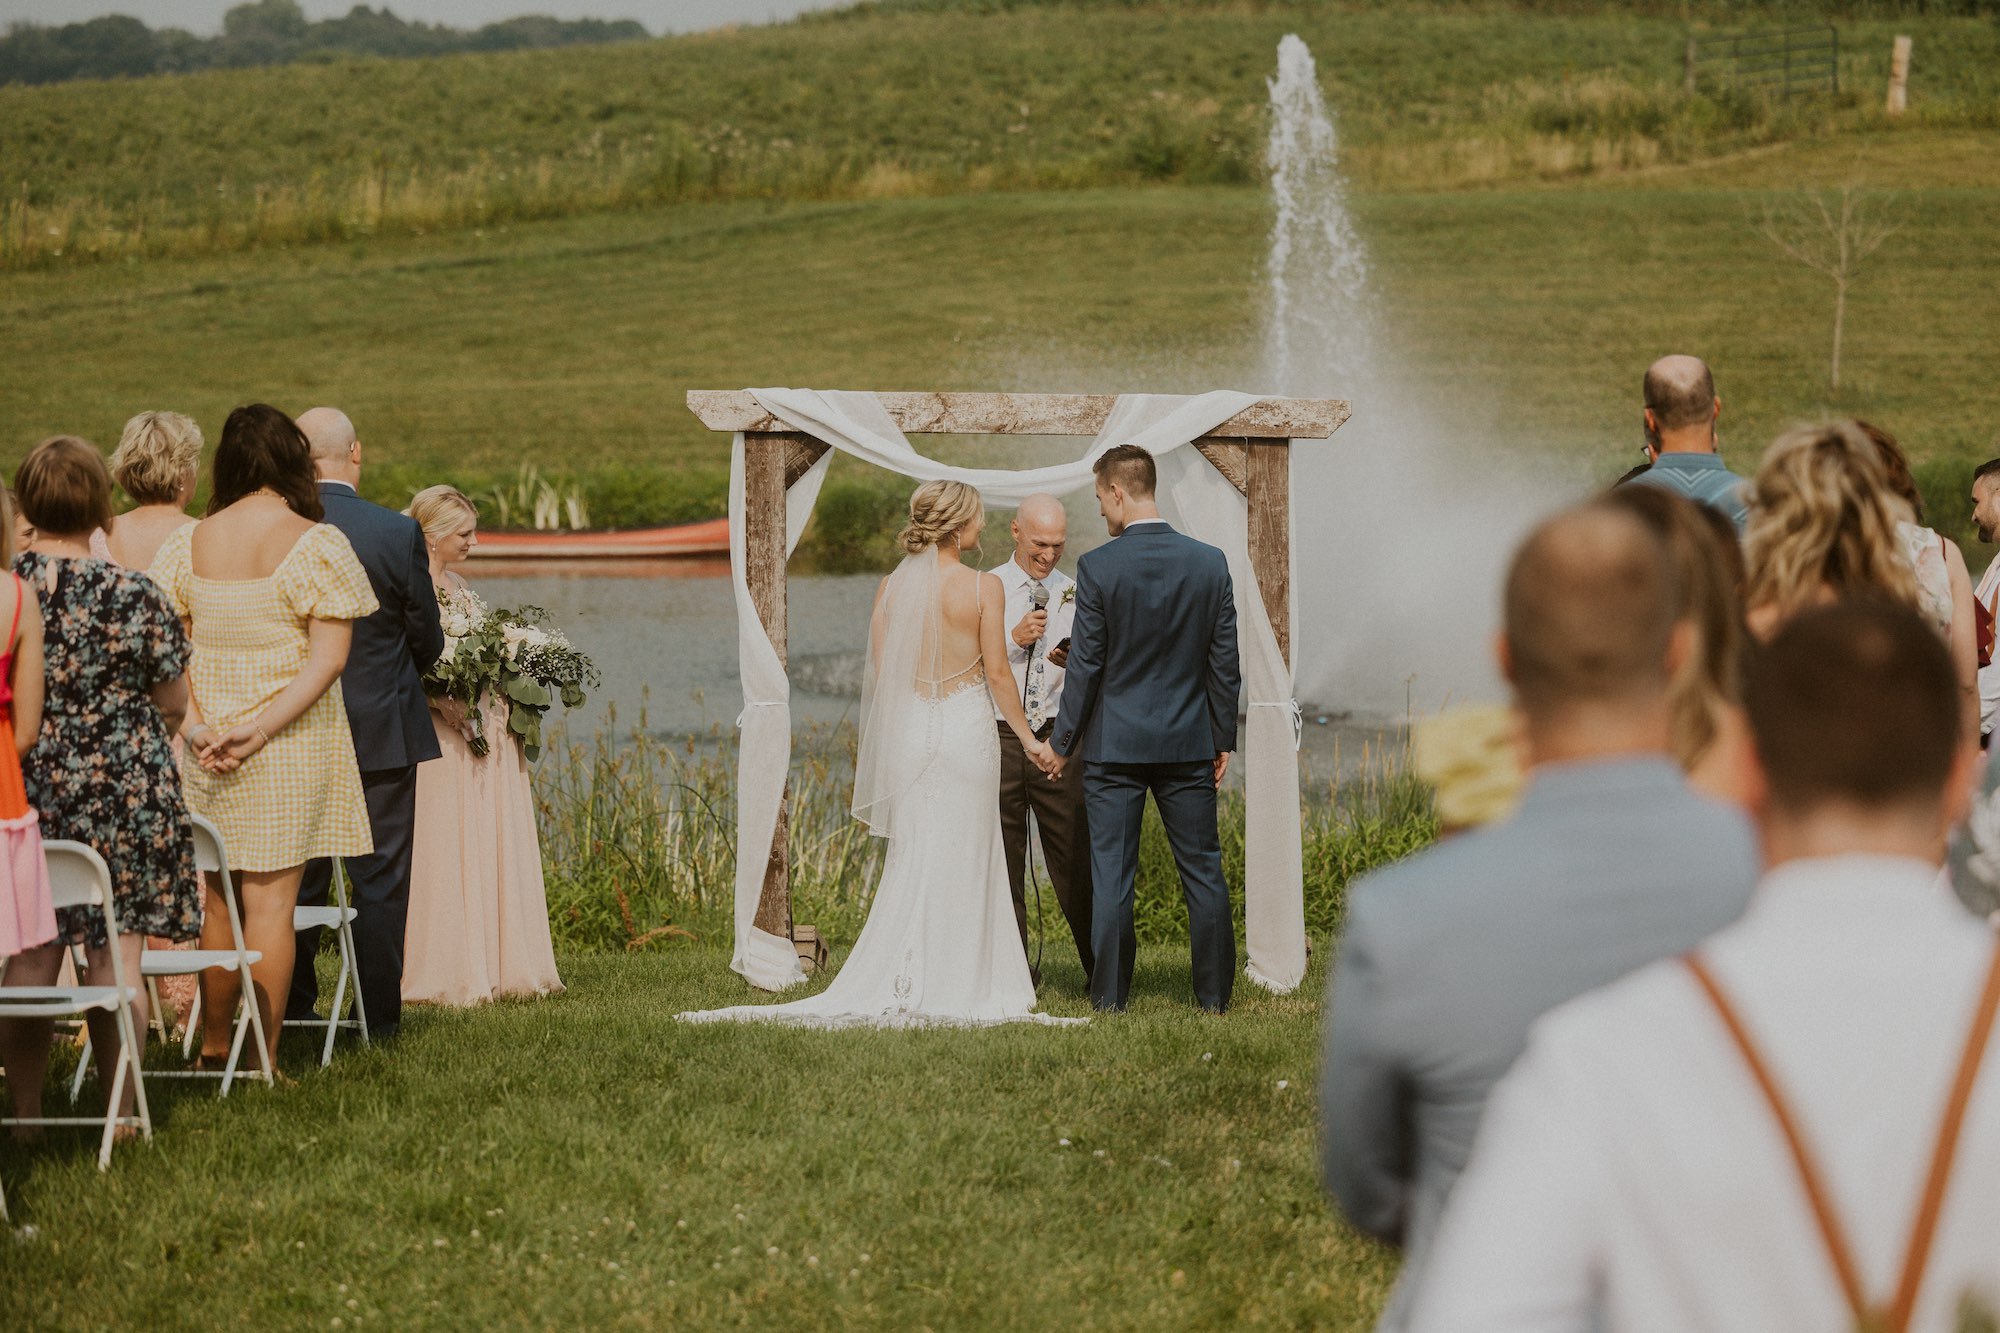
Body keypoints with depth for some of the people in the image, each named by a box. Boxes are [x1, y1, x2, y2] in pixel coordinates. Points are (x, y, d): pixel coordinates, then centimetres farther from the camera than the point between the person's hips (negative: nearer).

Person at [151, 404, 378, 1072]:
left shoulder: (188, 543, 3)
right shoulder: (315, 544, -9)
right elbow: (329, 656, -15)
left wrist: (195, 725, -7)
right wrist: (260, 728, -16)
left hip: (205, 749, 4)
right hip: (291, 747, -4)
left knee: (217, 898, 16)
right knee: (270, 900, 1)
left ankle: (212, 1048, 24)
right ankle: (262, 1061, 3)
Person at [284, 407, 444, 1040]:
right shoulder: (397, 533, -13)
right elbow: (428, 640, -3)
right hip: (382, 729, -2)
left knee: (296, 877, 13)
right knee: (380, 881, 6)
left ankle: (290, 1014, 17)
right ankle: (378, 1017, 8)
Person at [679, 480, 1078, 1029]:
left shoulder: (891, 587, 2)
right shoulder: (984, 588, -8)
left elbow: (879, 673, 5)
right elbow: (997, 674, -6)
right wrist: (1029, 739, 4)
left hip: (907, 731, 3)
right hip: (966, 728, -3)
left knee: (911, 860, 9)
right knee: (963, 861, 3)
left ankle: (898, 987, 6)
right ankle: (952, 988, 4)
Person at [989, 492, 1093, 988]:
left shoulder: (1074, 594, 11)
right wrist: (1014, 639, -12)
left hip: (1057, 739, 1)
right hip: (999, 738, -1)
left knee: (1075, 860, -3)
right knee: (1001, 860, 3)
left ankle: (1101, 970, 2)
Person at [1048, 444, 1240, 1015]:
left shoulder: (1098, 567, -11)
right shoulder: (1210, 562, -2)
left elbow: (1085, 665, -8)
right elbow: (1224, 663, 2)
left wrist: (1063, 741, 2)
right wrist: (1224, 740, 11)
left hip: (1114, 743, -3)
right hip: (1189, 743, 3)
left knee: (1111, 874, 4)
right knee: (1203, 870, 9)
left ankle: (1110, 994, 6)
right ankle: (1214, 993, 12)